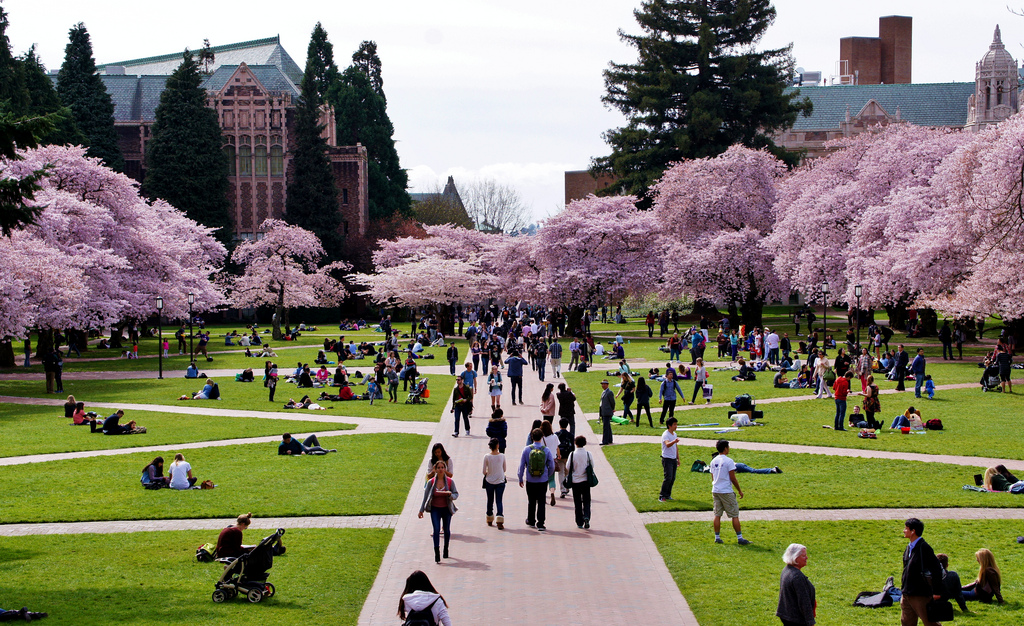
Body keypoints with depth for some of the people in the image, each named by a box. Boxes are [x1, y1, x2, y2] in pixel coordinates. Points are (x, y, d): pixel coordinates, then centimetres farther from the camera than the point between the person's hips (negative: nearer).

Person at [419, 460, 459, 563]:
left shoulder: (450, 481, -2)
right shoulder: (431, 482, -1)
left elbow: (456, 494, 0)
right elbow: (425, 497, 6)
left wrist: (451, 494, -24)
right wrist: (421, 510, 7)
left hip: (446, 509, 1)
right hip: (435, 509, -1)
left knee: (447, 530, 10)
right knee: (436, 529, -13)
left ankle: (446, 549, 31)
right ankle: (437, 553, -17)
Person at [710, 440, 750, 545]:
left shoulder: (713, 461, 8)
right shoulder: (728, 461, -12)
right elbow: (732, 478, -12)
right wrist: (739, 490, -1)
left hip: (715, 491, 6)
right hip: (726, 492, -6)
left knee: (717, 515, 10)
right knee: (735, 515, -1)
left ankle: (717, 537, 9)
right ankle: (739, 538, -1)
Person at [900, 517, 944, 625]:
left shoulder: (923, 548, -16)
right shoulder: (909, 547, 11)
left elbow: (936, 569, -17)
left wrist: (937, 592, -18)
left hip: (921, 595, -9)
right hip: (907, 594, 9)